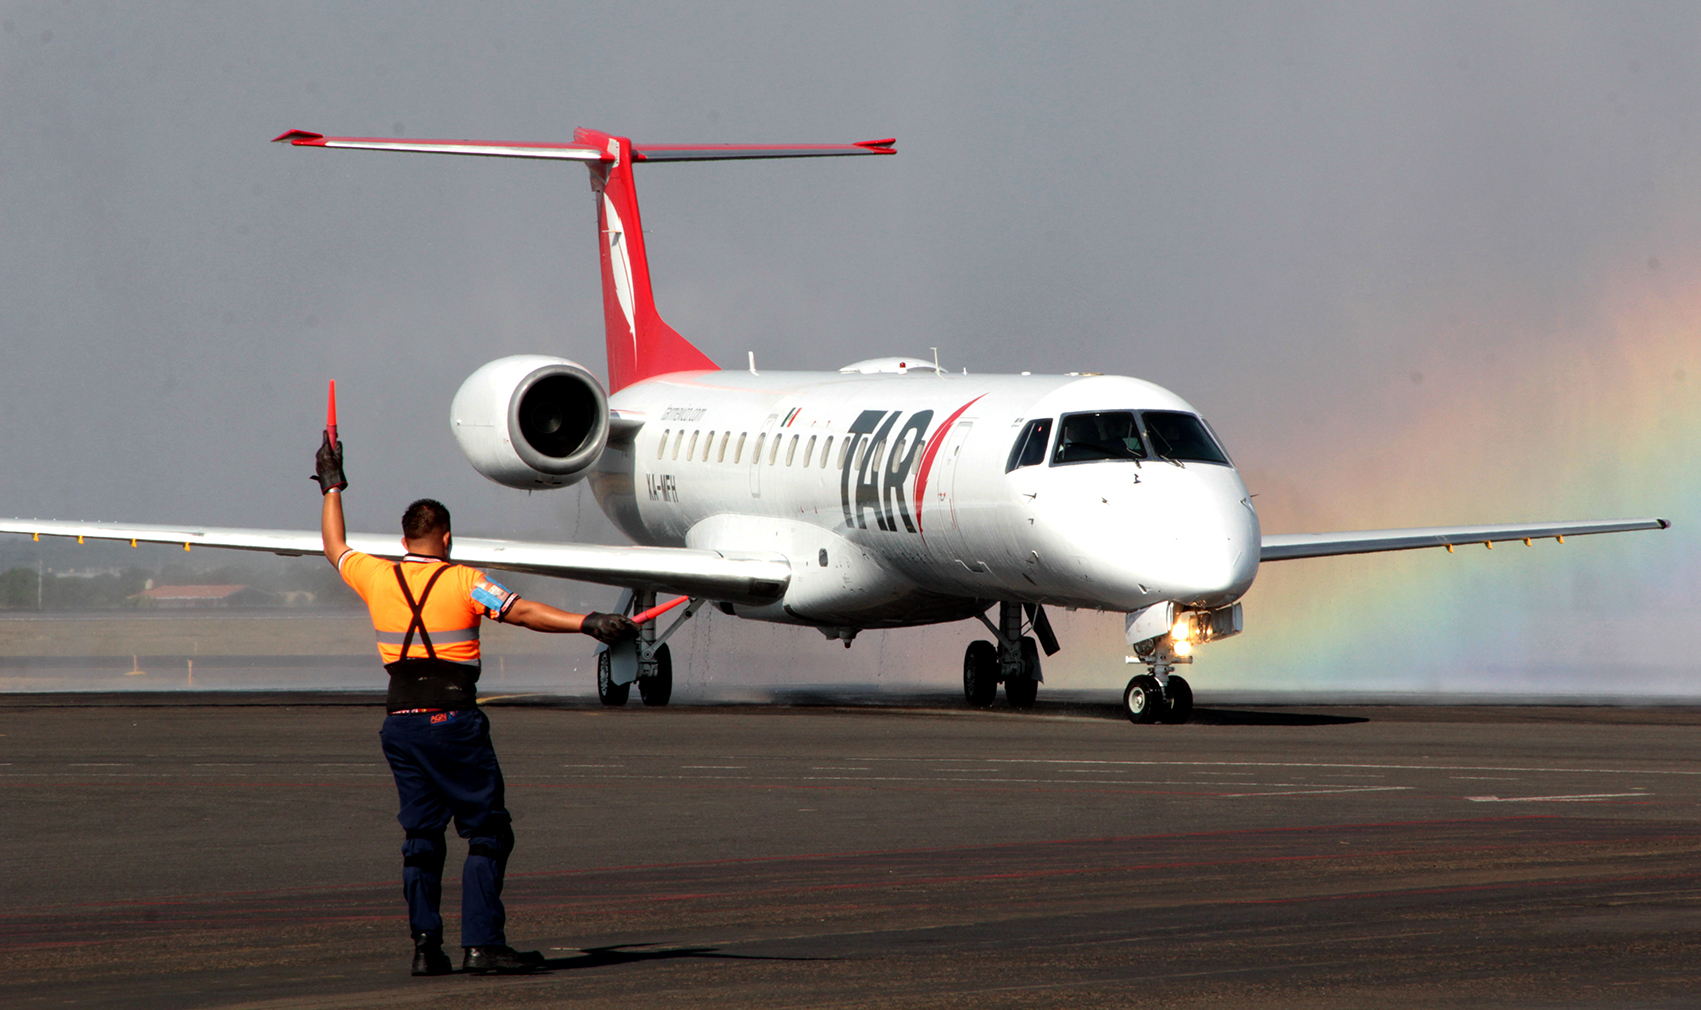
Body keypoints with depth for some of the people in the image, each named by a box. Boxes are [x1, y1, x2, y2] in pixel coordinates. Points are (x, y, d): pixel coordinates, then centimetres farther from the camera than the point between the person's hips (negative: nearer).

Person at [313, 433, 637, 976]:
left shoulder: (377, 577, 6)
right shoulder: (463, 582, -6)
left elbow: (335, 549, 26)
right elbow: (523, 613, -17)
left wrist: (332, 488, 39)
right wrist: (587, 623, -24)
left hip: (400, 722, 5)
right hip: (452, 719, -5)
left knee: (421, 835, 10)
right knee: (488, 831, 0)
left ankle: (425, 945, 4)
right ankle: (481, 943, -8)